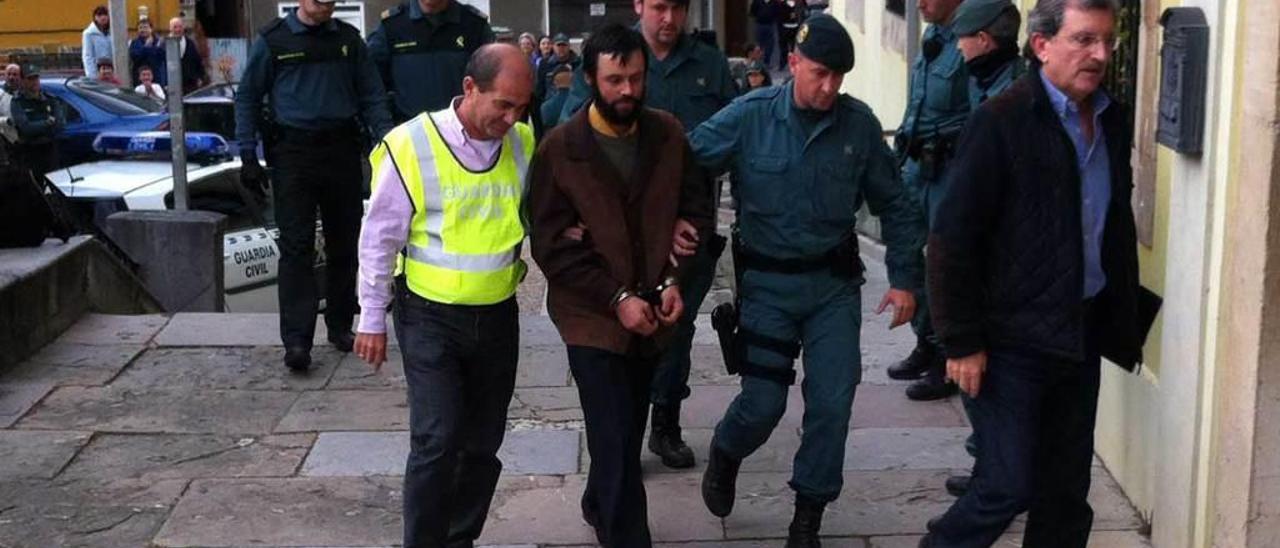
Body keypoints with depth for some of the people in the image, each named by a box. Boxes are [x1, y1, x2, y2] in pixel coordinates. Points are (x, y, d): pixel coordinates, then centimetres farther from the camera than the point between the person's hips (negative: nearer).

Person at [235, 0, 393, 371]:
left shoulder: (349, 39, 9)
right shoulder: (273, 40, 2)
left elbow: (371, 96, 10)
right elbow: (247, 97, 6)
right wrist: (248, 155, 0)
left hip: (342, 150, 3)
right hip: (293, 153, -3)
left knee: (344, 243, 9)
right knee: (296, 246, -8)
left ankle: (340, 326, 22)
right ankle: (296, 340, -10)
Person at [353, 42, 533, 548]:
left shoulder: (524, 143, -3)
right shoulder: (412, 145, -17)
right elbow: (379, 239, -7)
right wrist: (372, 319, -3)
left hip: (498, 315, 5)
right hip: (430, 317, -4)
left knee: (483, 442, 13)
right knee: (438, 440, -11)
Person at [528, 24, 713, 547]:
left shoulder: (668, 135, -2)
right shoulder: (559, 149, -11)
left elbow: (695, 209, 8)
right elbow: (550, 245, -10)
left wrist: (673, 280, -6)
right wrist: (617, 299, -16)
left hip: (652, 310, 4)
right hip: (592, 313, -4)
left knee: (627, 431, 18)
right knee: (617, 441, -8)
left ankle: (599, 506, 43)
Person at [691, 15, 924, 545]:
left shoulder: (859, 123, -5)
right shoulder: (748, 117, -11)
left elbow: (894, 205, 5)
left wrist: (904, 278, 3)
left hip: (834, 283, 2)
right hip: (767, 282, -2)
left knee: (832, 403, 0)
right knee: (764, 403, -1)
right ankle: (724, 454, 35)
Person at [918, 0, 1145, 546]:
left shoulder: (1114, 120, 7)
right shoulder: (1002, 121, -14)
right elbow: (952, 238, -14)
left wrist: (1124, 321, 12)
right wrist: (962, 341, -14)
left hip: (1083, 333, 7)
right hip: (1012, 337, -6)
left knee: (1067, 490, 12)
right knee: (1008, 485, -4)